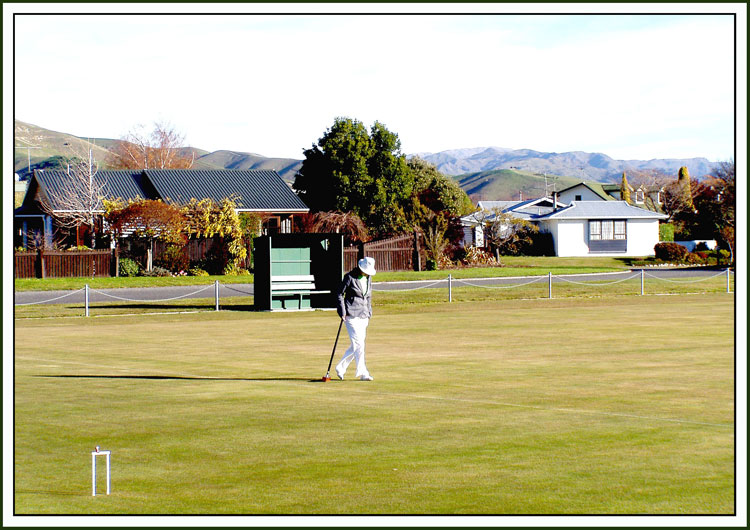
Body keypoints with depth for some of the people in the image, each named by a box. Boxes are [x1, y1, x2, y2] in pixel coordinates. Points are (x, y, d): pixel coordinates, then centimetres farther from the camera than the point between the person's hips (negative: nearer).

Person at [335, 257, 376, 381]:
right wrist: (342, 312, -8)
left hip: (363, 315, 7)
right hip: (351, 314, -7)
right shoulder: (349, 277, -9)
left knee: (357, 345, 8)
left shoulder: (368, 278, 10)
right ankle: (362, 373, -9)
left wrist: (369, 313, 17)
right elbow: (339, 293, -4)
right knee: (358, 344, -11)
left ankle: (341, 367, 22)